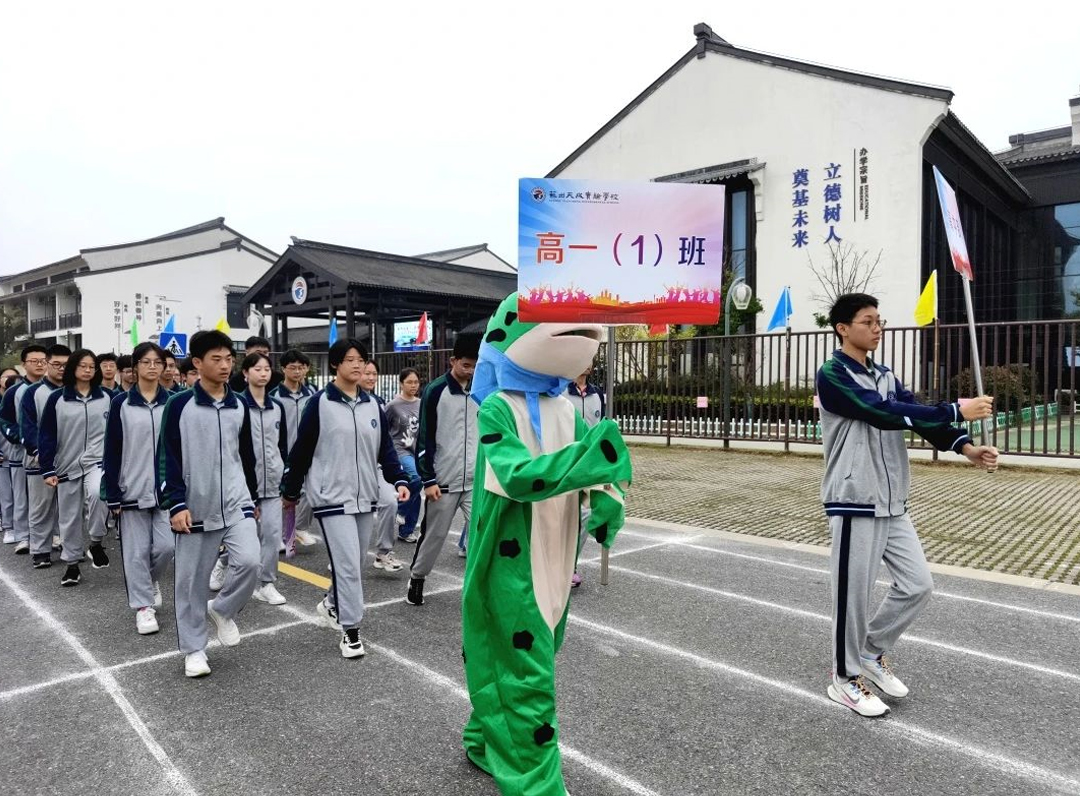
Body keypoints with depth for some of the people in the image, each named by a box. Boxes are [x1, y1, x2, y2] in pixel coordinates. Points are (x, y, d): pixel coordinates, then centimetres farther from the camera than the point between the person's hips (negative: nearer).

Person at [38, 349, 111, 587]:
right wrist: (47, 469, -5)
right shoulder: (57, 398, -1)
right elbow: (46, 435, 0)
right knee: (69, 518, 9)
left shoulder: (107, 397, 1)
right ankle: (72, 564, 25)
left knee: (97, 493, -31)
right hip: (67, 465, 1)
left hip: (98, 461, -1)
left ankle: (96, 543, -10)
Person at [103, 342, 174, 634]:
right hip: (133, 489, -1)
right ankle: (143, 606, 17)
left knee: (166, 545, -2)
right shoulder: (121, 403, -1)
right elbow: (112, 451, -1)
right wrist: (112, 494, -5)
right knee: (137, 550, 4)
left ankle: (152, 579, 30)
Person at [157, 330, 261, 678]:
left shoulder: (239, 406, 6)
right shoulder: (180, 404, -7)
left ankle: (223, 611, 16)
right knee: (191, 579, 6)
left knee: (249, 561, -14)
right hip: (195, 507, -3)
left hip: (236, 503, 3)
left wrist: (252, 497, 19)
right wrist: (176, 504, -14)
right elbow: (168, 458, -7)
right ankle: (194, 649, 23)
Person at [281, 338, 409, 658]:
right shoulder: (319, 403, -8)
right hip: (332, 498, -6)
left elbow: (385, 448, 9)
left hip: (365, 497, 6)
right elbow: (301, 450, -3)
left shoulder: (372, 405, 7)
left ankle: (332, 603, 42)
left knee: (356, 563, 16)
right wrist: (290, 491, 3)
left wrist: (399, 480, -4)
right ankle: (350, 632, 4)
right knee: (347, 564, -9)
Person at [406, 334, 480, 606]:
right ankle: (416, 578, 35)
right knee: (433, 534, 11)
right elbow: (425, 438, -7)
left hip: (478, 481, 3)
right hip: (444, 480, -3)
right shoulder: (435, 391, -7)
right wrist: (428, 479, -10)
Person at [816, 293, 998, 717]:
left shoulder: (885, 377, 13)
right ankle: (845, 678, 21)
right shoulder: (832, 376, -12)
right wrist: (956, 410, -22)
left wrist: (965, 446, -14)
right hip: (855, 505, -8)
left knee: (917, 585, 11)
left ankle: (872, 653, 31)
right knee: (853, 595, 2)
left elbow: (915, 414, 2)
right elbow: (884, 413, -23)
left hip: (892, 505, 8)